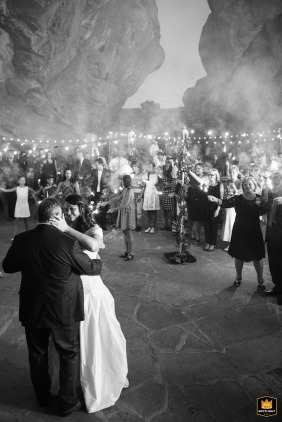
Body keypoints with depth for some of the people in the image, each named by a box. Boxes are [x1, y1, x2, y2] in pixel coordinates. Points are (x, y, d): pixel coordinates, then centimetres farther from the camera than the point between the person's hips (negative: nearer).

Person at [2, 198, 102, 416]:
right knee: (69, 354, 18)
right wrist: (99, 262, 12)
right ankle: (67, 402, 32)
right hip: (64, 310, -4)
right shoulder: (68, 243, -24)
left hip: (32, 308, 4)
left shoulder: (21, 240, -12)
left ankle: (42, 396, 46)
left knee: (37, 354, 25)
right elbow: (90, 268, -9)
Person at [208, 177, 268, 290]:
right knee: (239, 255, 10)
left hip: (254, 231, 0)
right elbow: (227, 203, -24)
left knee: (257, 257, 6)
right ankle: (238, 277, 31)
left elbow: (264, 212, -6)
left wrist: (260, 205, -25)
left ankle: (260, 280, 24)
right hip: (239, 231, 0)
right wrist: (216, 200, -43)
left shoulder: (259, 199, -2)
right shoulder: (238, 198, -7)